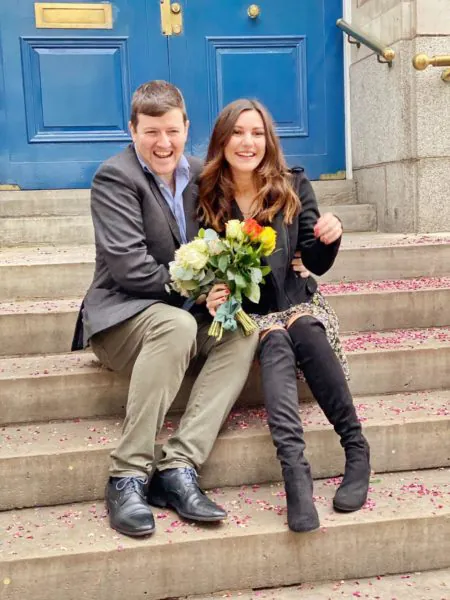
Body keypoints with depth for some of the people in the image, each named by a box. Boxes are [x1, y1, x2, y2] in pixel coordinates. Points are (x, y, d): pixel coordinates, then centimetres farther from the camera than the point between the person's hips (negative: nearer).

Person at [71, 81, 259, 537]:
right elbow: (129, 267, -19)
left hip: (188, 312, 6)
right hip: (121, 316, -6)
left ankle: (179, 467, -28)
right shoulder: (115, 177, -8)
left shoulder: (197, 174, 10)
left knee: (242, 330, -21)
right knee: (177, 326, -36)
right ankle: (127, 477, -29)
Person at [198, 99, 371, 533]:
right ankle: (295, 470, -47)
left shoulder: (293, 187, 2)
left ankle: (356, 448, -25)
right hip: (244, 313, -1)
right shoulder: (207, 197, -1)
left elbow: (316, 264, 0)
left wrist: (330, 238, -22)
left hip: (295, 301, 1)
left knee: (305, 332, -32)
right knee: (275, 344, -32)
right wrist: (209, 294, -19)